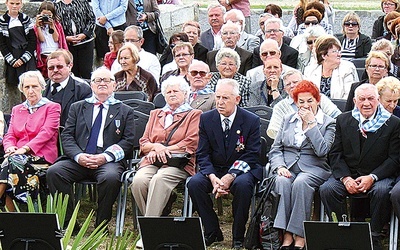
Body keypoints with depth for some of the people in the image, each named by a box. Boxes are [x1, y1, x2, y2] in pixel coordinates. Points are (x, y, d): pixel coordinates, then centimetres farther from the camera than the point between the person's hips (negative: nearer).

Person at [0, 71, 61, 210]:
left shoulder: (52, 107, 8)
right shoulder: (17, 110, 25)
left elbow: (46, 133, -7)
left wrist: (25, 148, -20)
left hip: (41, 156, -4)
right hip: (18, 156, 4)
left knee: (12, 162, -32)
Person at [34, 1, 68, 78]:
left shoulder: (57, 25, 13)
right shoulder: (37, 26, 9)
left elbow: (56, 39, 1)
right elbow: (42, 39, -5)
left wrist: (52, 26, -7)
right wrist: (37, 25, -8)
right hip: (44, 57, -1)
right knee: (45, 78, -5)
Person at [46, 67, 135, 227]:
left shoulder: (125, 111, 17)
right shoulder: (77, 107, 22)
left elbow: (128, 141, 5)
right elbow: (67, 136, 11)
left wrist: (106, 157, -12)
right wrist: (78, 156, -10)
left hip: (108, 161, -2)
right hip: (78, 159, 2)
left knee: (111, 177, -36)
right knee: (53, 172, -26)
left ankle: (101, 225, -18)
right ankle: (67, 222, -16)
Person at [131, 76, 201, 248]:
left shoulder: (194, 115, 15)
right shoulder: (155, 114, 29)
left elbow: (191, 144, 0)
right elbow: (143, 143, 20)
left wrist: (163, 150, -7)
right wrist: (156, 147, -4)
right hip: (152, 161, 4)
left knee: (159, 180, -37)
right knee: (138, 180, -31)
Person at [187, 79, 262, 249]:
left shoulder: (251, 121, -5)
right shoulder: (206, 119, 2)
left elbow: (251, 156, -9)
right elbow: (202, 154, -1)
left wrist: (230, 176, -24)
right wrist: (212, 177, -20)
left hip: (241, 170, -3)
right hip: (214, 170, 3)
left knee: (242, 184, -36)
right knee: (194, 183, -26)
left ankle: (238, 236, -17)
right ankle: (212, 232, -10)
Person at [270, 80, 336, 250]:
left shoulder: (328, 123, 7)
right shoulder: (288, 120, 19)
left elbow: (322, 151, -10)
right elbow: (275, 149, 14)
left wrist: (311, 123, -8)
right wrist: (279, 166, -7)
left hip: (313, 169, -3)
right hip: (287, 167, 3)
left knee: (301, 183, -35)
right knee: (282, 182, -32)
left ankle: (299, 236, -33)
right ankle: (286, 235, -35)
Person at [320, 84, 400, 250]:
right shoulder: (343, 120, 8)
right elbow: (335, 154, 4)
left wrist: (372, 177, -17)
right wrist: (345, 178, -13)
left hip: (378, 176, -2)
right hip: (347, 174, 2)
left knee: (381, 192, -35)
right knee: (326, 189, -25)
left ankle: (374, 236, -17)